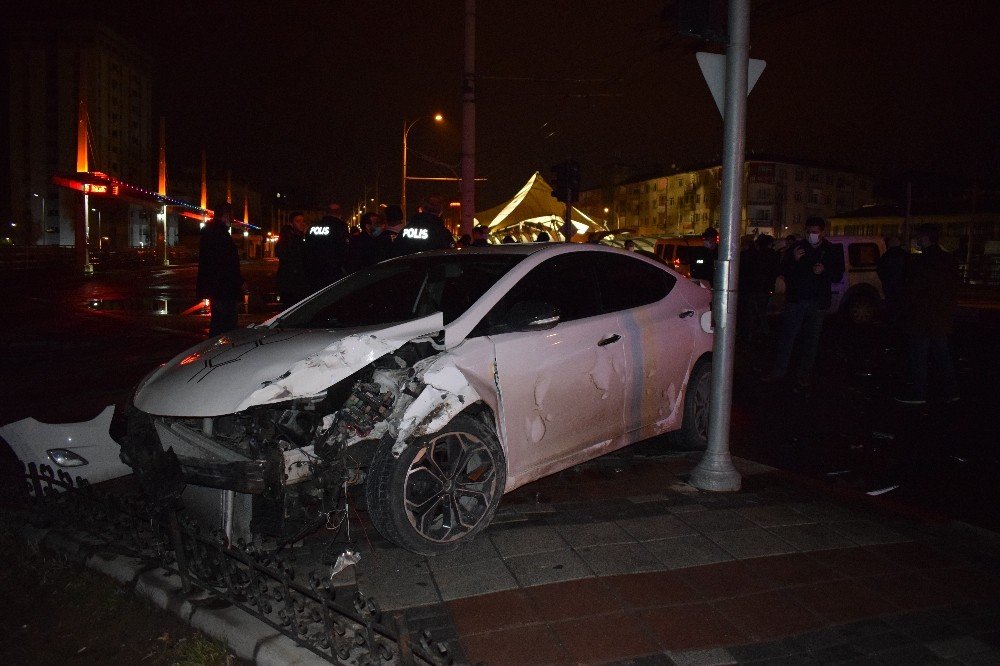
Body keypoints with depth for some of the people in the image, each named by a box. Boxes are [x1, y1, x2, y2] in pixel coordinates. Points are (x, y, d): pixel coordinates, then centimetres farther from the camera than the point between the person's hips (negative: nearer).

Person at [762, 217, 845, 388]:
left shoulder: (833, 251, 5)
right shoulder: (797, 247, 5)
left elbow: (838, 276, 7)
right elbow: (783, 271, 4)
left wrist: (824, 271, -13)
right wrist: (793, 260, -15)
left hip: (818, 302, 1)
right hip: (795, 299, 0)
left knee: (811, 339, 6)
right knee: (787, 336, -3)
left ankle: (804, 374, 15)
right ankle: (778, 372, 1)